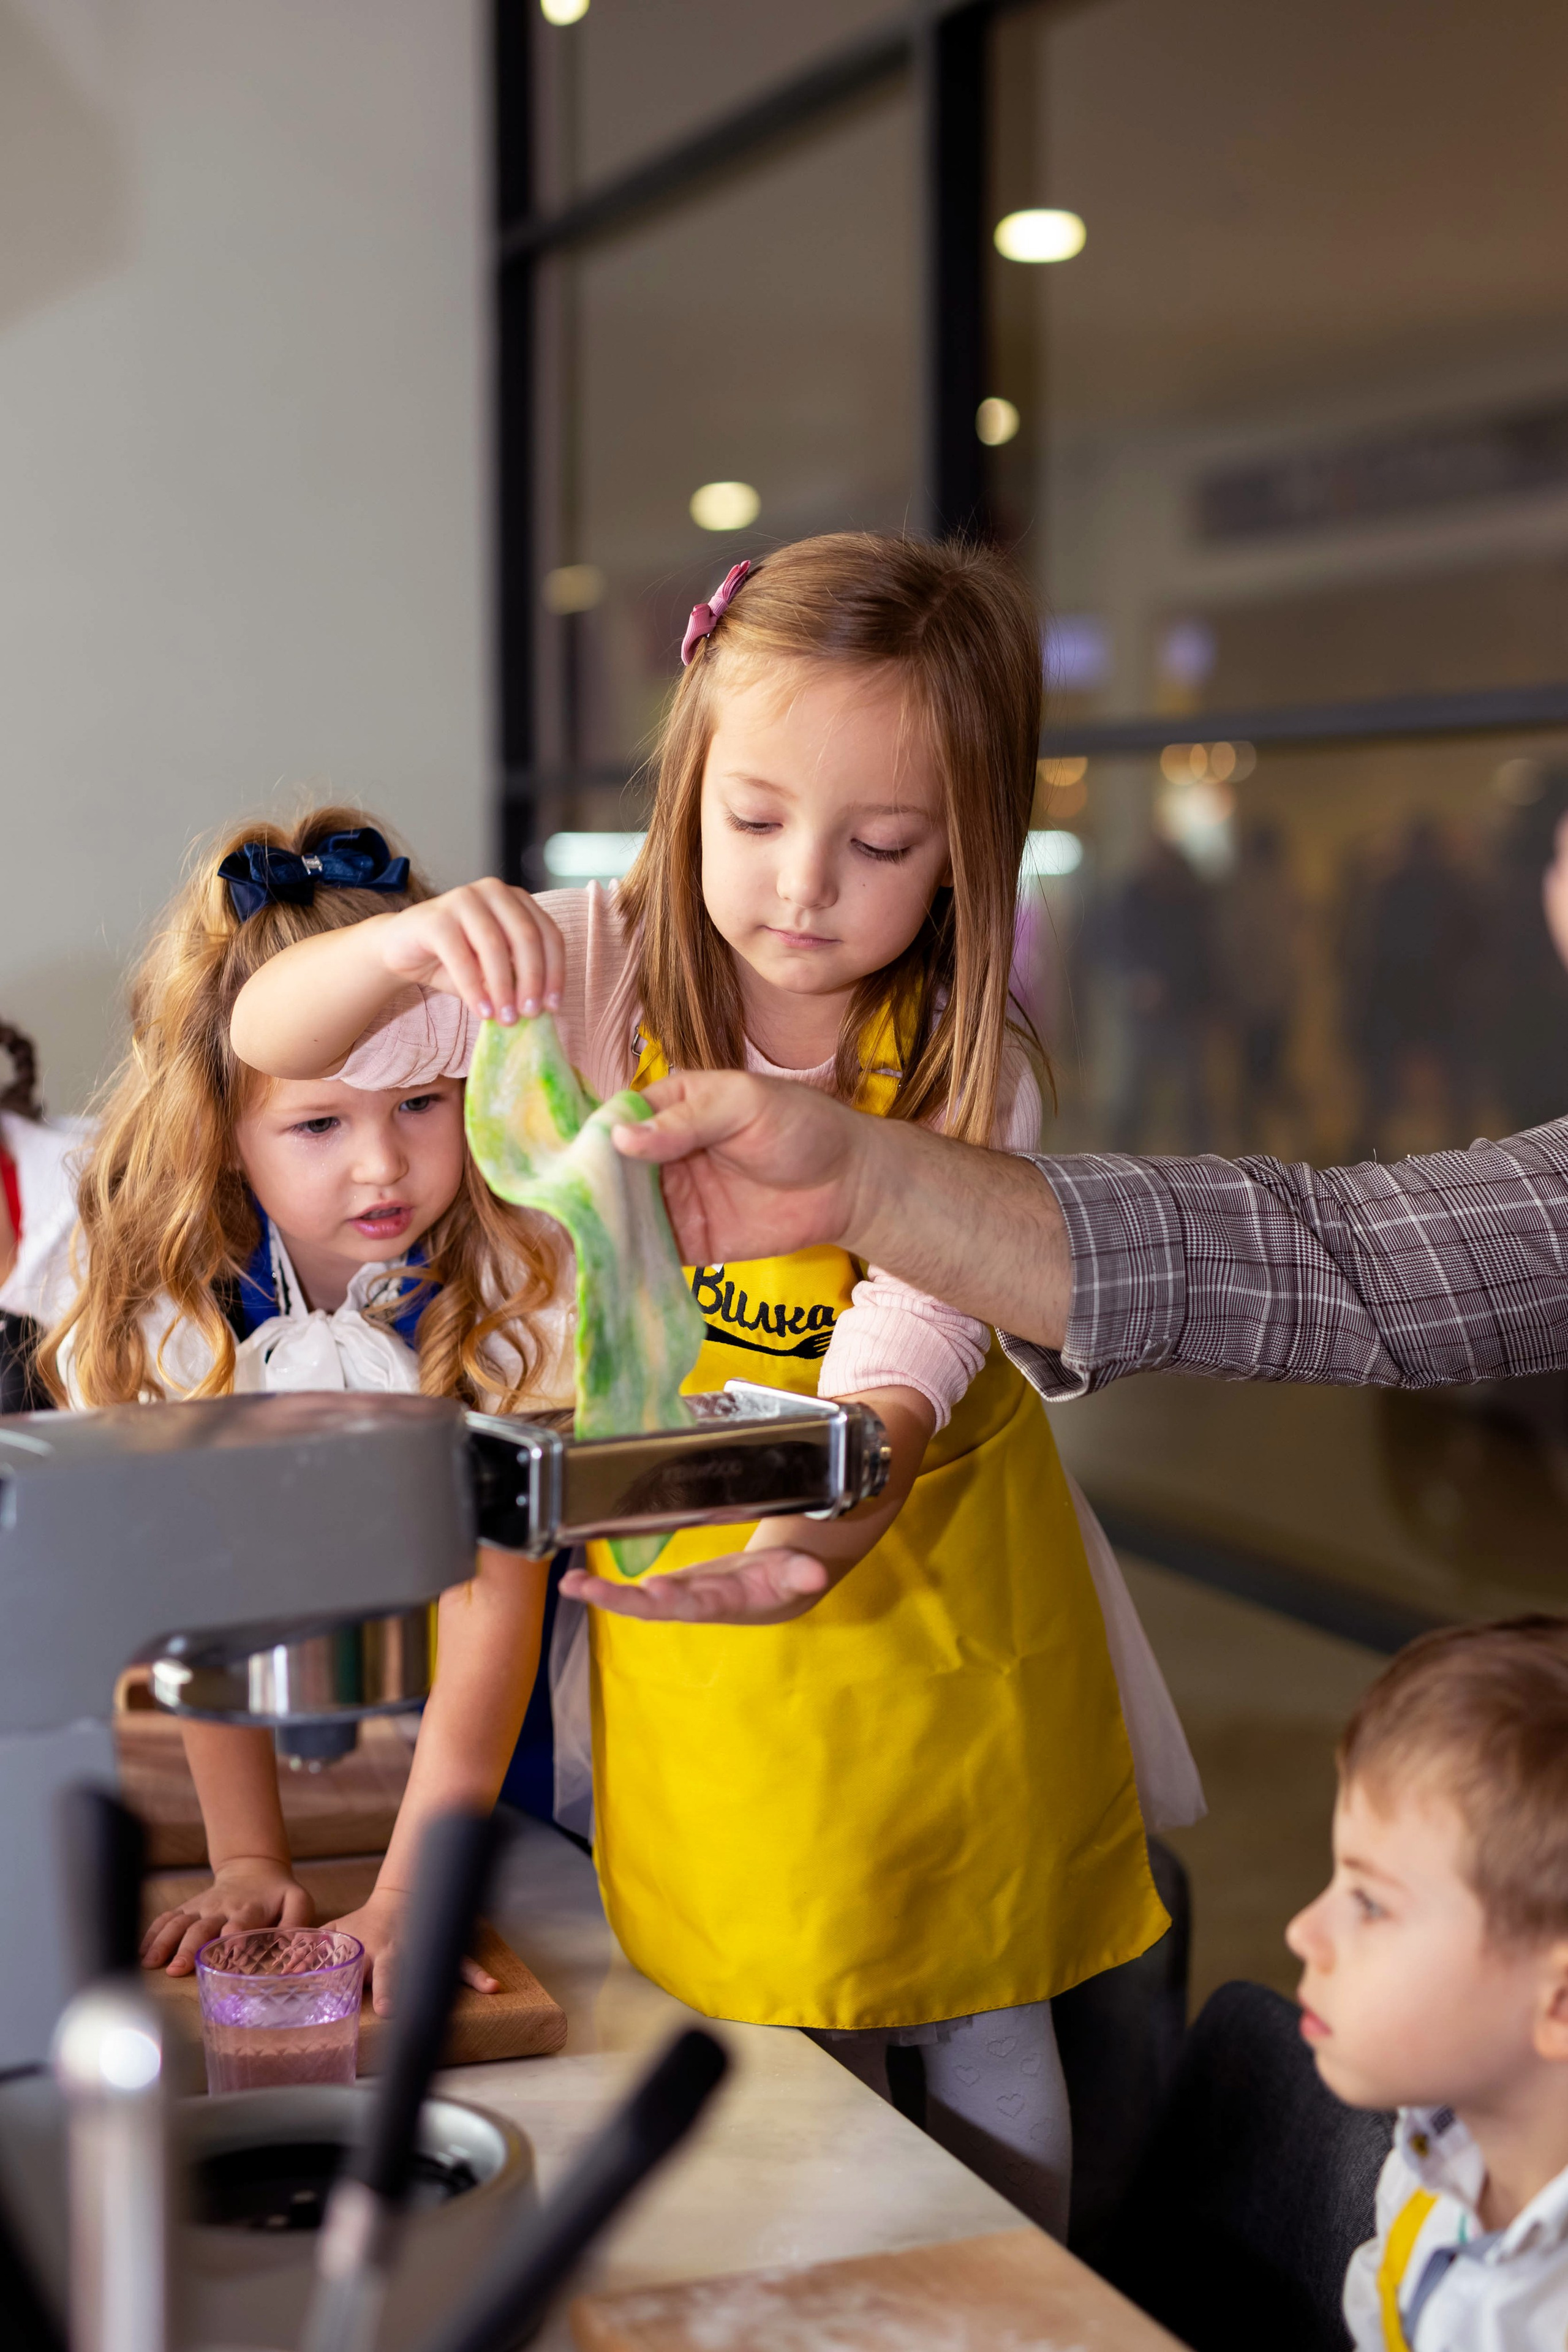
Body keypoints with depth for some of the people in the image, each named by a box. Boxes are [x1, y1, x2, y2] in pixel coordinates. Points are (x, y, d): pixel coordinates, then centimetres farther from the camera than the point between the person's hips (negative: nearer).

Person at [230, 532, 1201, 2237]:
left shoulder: (965, 1076, -14)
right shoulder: (601, 978, -11)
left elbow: (906, 1352, -26)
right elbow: (271, 1043, -13)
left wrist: (833, 1519, -48)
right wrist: (410, 942, -35)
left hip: (931, 1564, 0)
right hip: (687, 1581, 0)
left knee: (986, 2028, 12)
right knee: (786, 2040, 8)